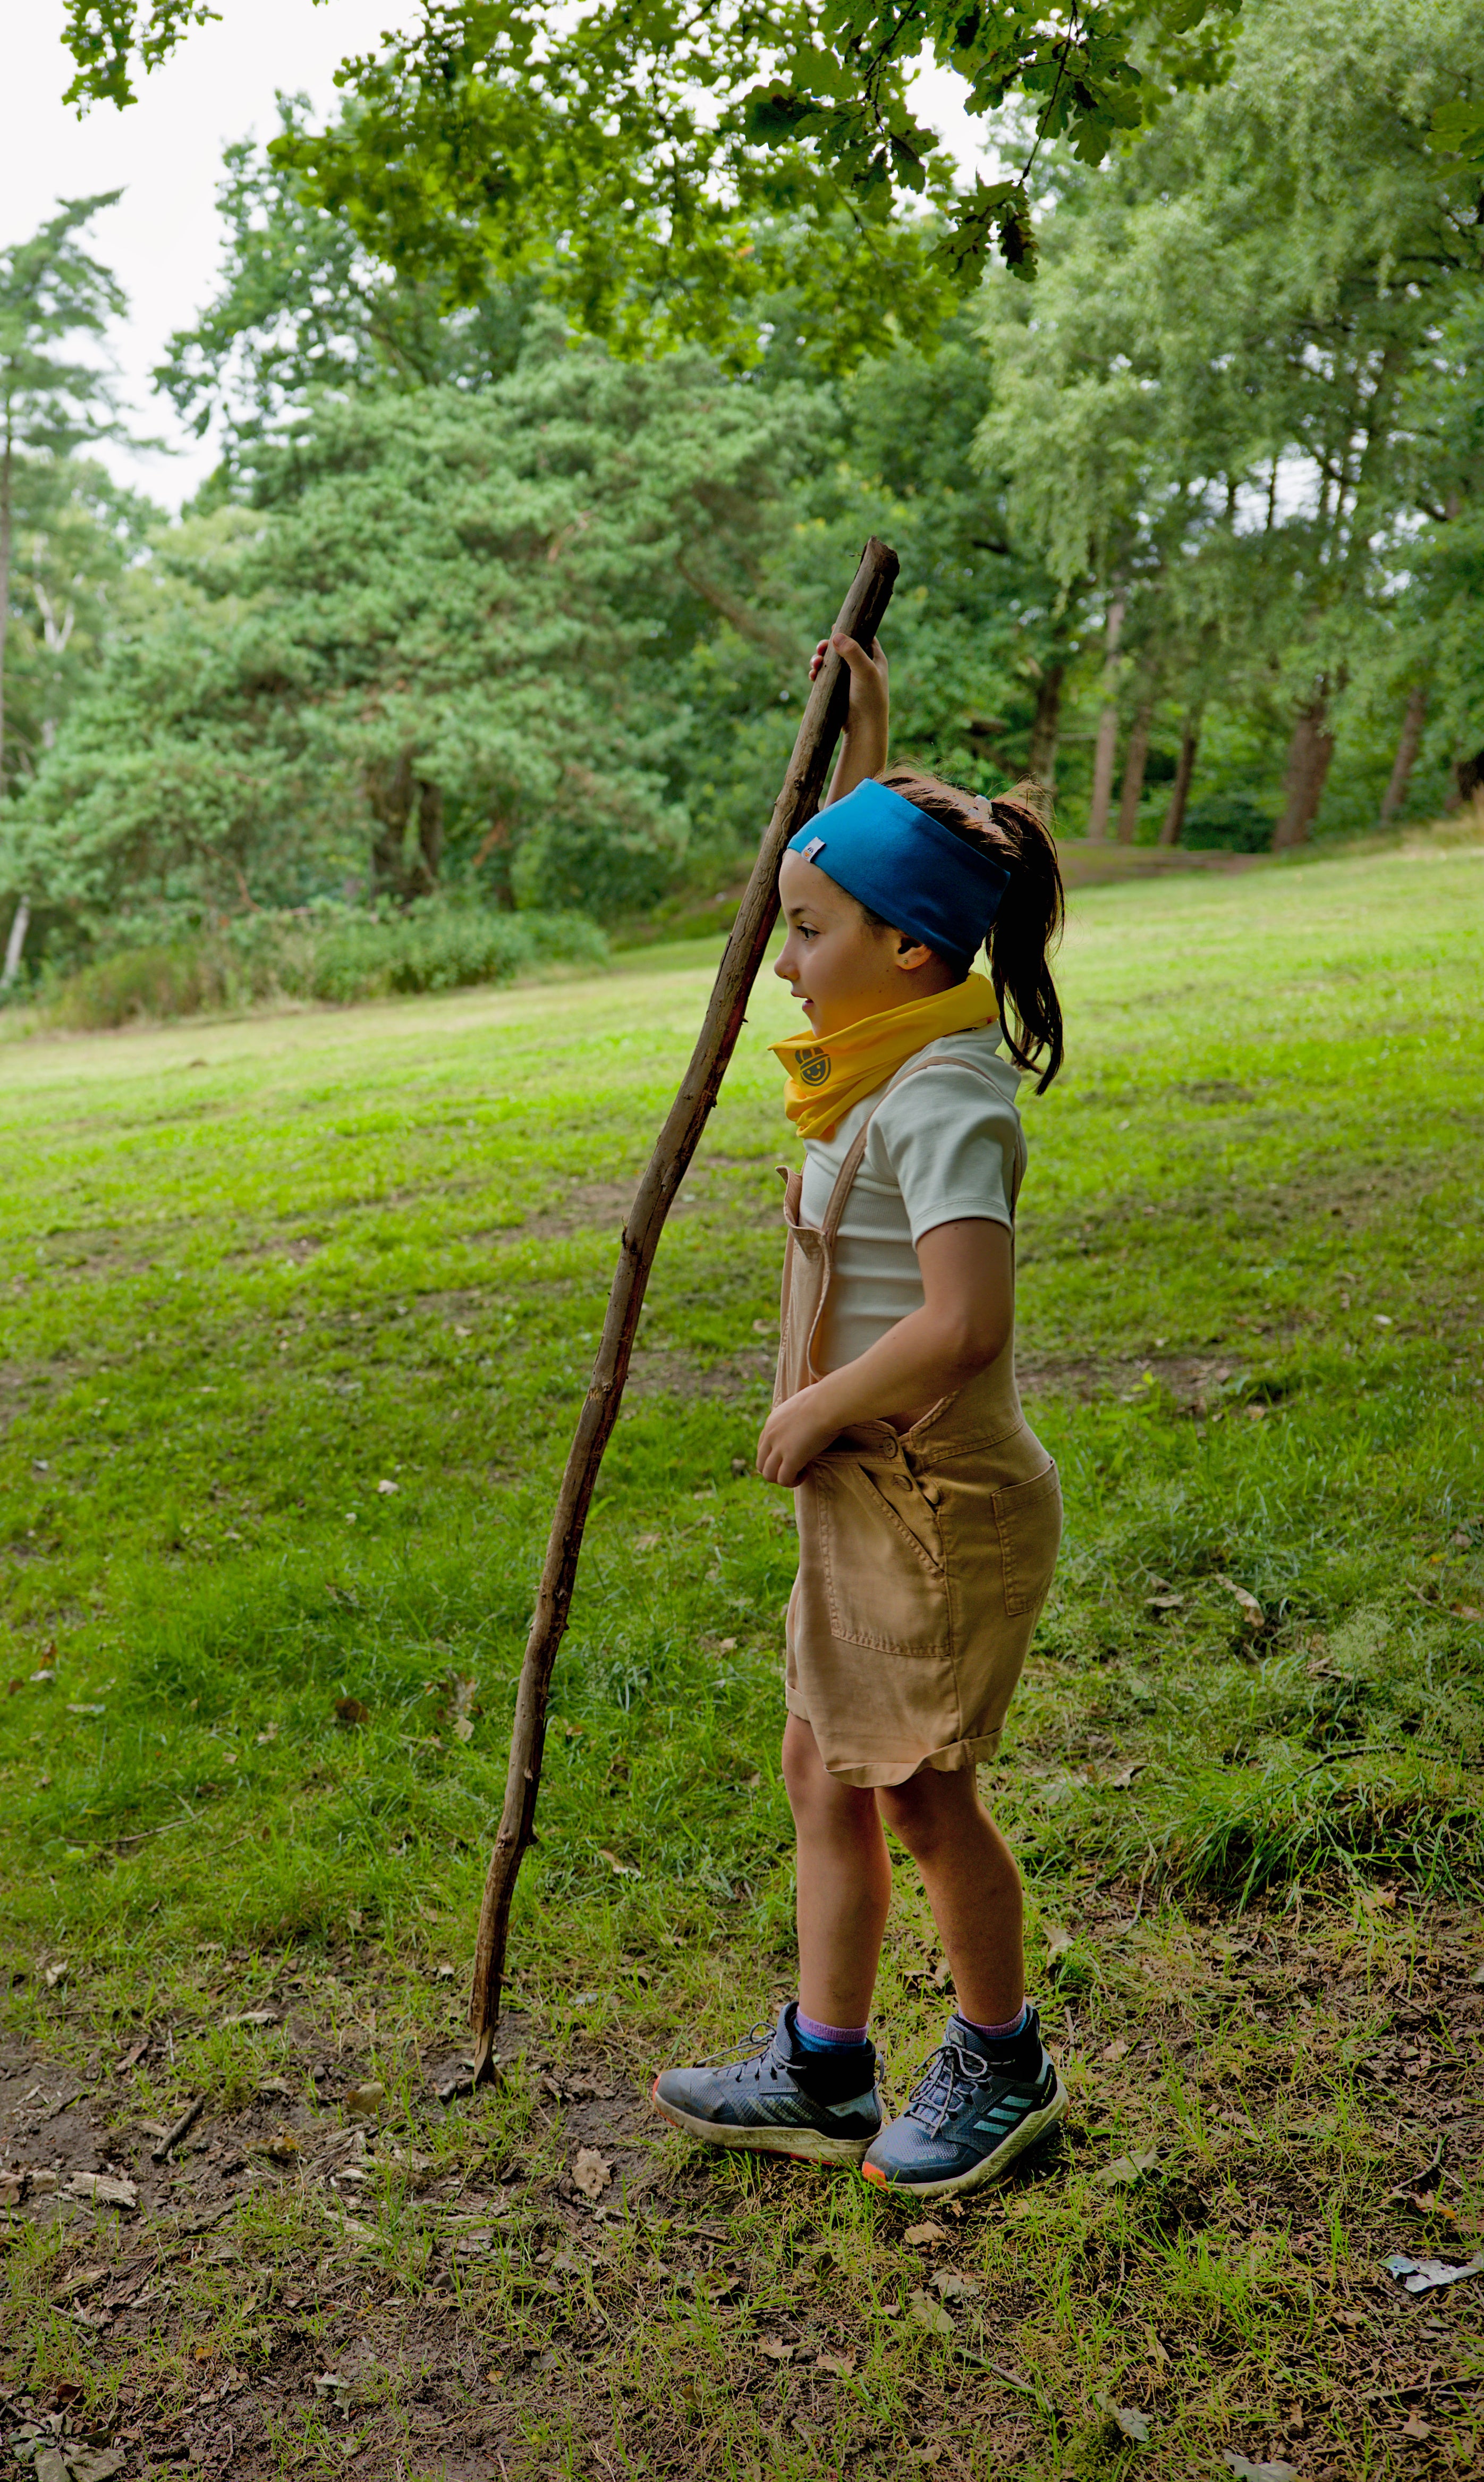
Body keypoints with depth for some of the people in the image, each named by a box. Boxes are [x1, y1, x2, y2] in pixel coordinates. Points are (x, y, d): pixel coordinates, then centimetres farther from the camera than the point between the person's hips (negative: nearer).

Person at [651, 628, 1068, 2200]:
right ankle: (821, 2074, 31)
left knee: (917, 1790, 7)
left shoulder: (943, 1103, -23)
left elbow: (961, 1325, -33)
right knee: (826, 1772, 16)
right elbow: (867, 875, 29)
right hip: (864, 1498, 10)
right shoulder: (896, 1057, 6)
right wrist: (863, 750, 22)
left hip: (941, 1504, -10)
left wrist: (814, 1413, -20)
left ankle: (1003, 2063, 31)